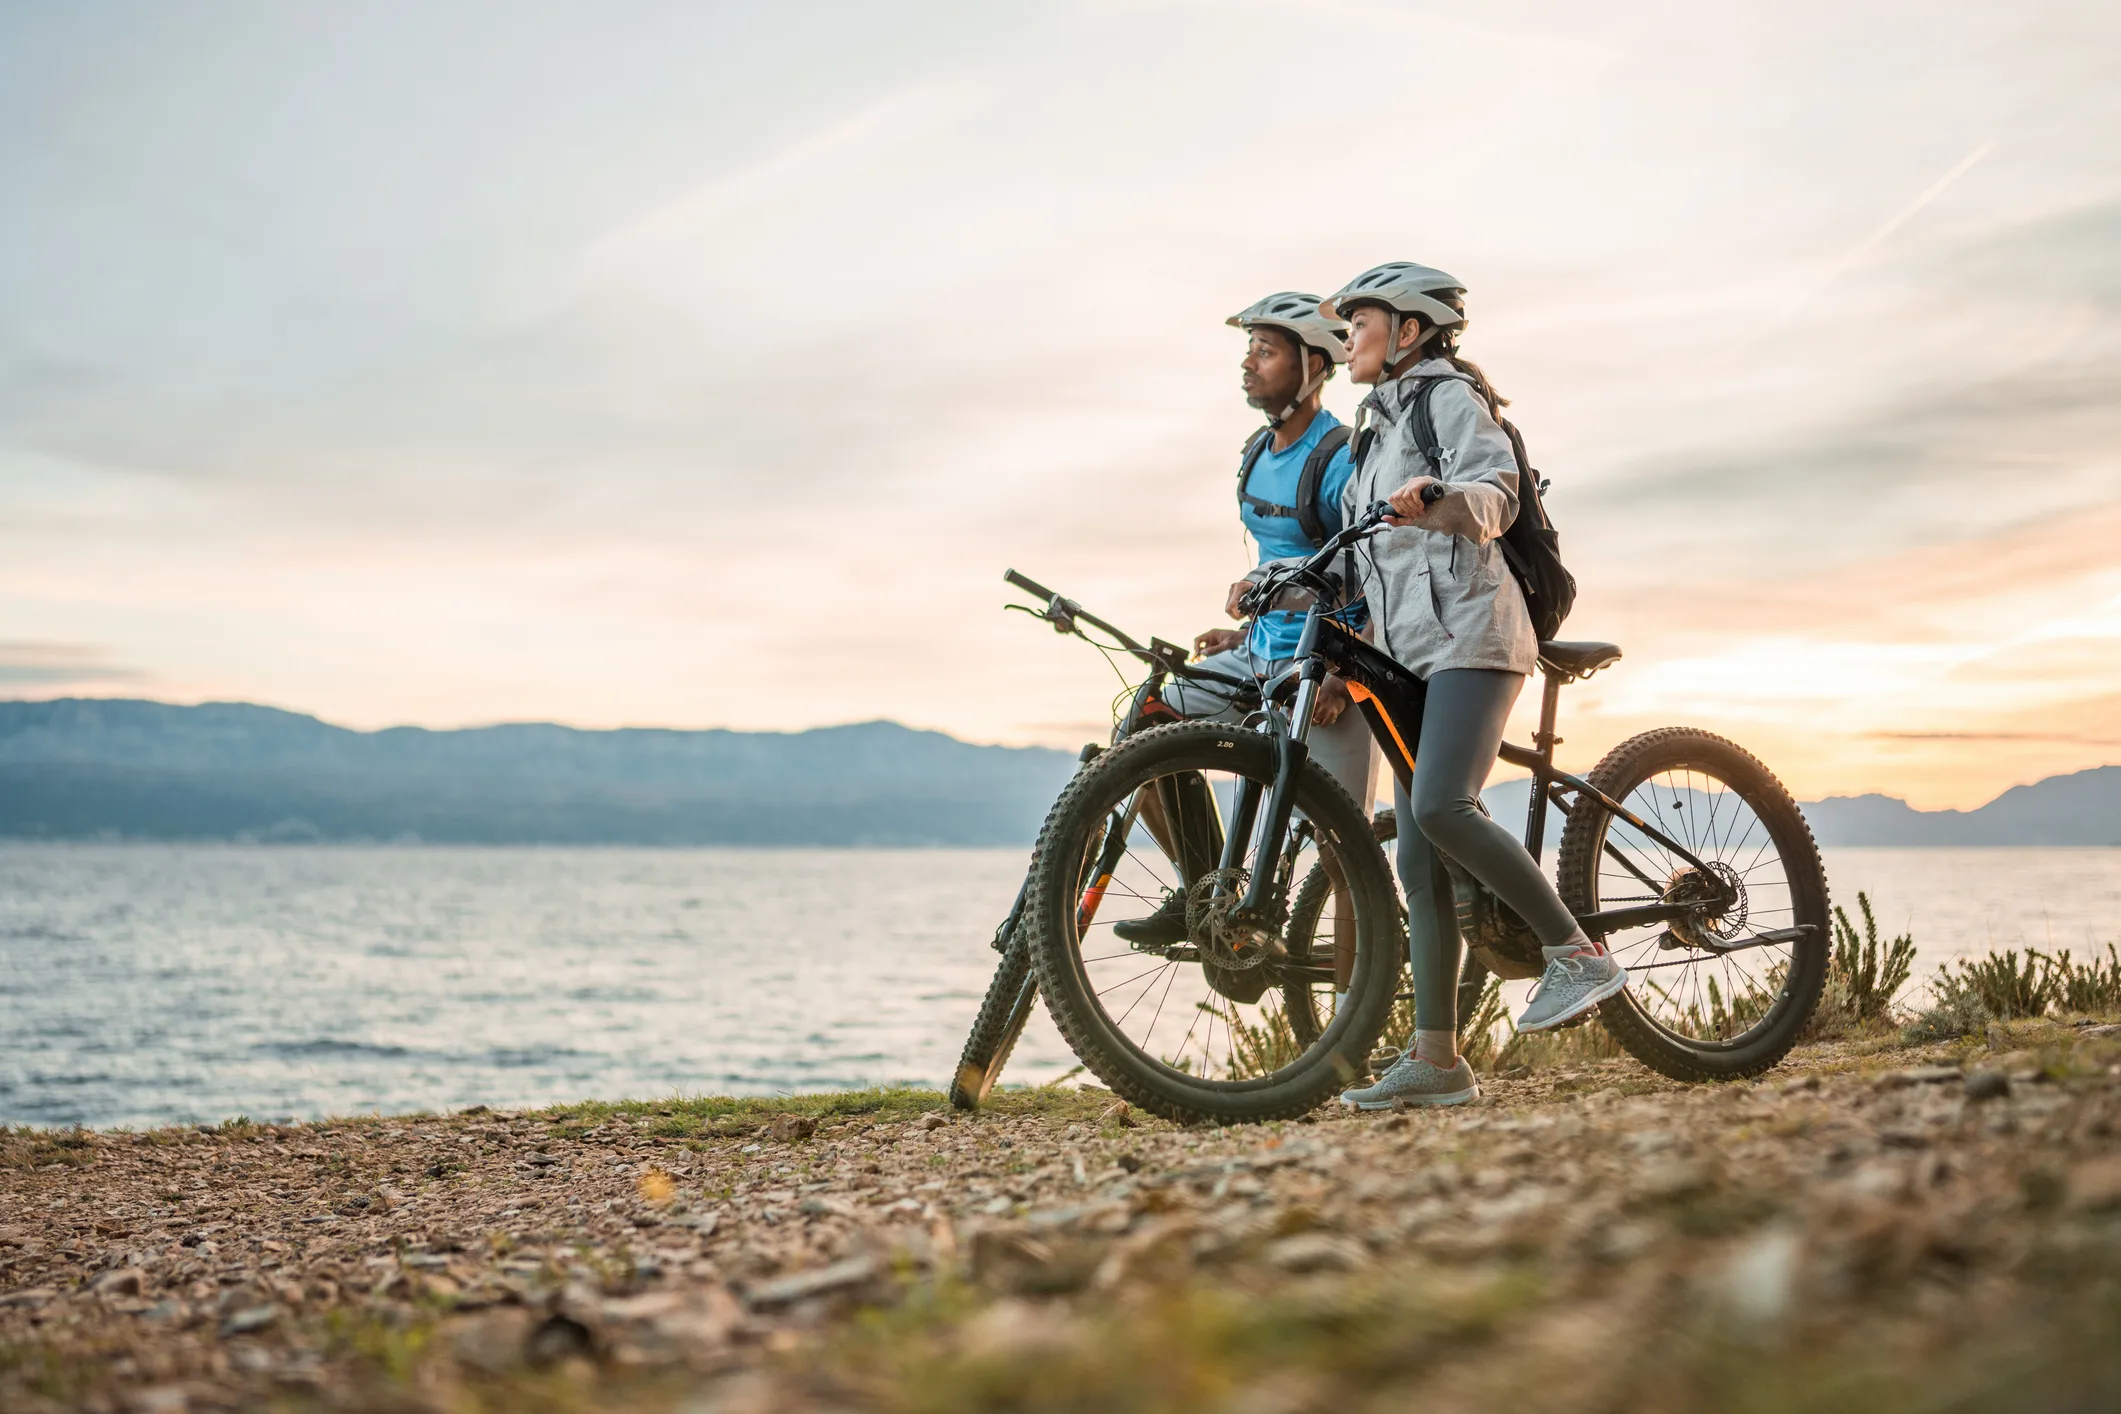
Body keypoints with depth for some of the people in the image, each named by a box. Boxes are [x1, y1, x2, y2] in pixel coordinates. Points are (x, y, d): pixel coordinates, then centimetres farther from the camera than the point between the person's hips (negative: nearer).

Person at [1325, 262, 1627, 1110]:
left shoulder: (1448, 395, 0)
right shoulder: (1380, 427, 26)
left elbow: (1495, 488, -18)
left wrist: (1439, 501, -38)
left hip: (1469, 634, -9)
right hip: (1411, 653, 9)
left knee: (1439, 807, -28)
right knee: (1419, 863, 0)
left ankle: (1577, 954, -15)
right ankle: (1436, 1062, -1)